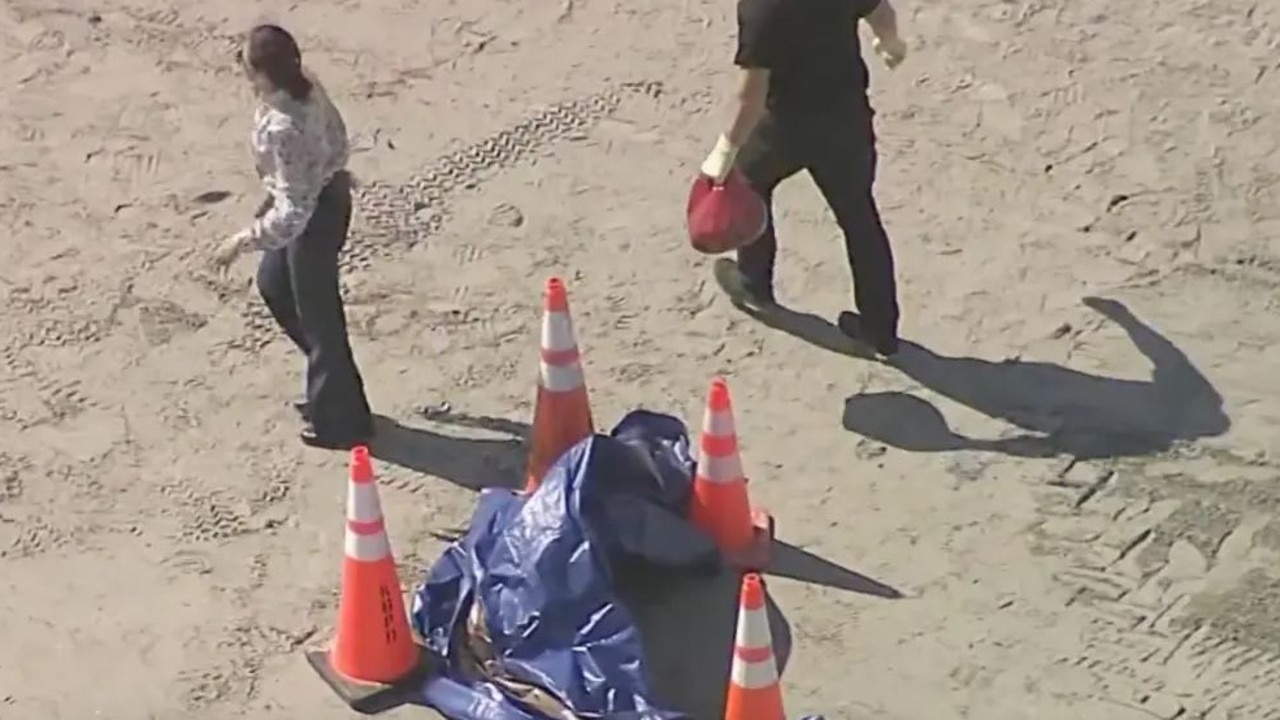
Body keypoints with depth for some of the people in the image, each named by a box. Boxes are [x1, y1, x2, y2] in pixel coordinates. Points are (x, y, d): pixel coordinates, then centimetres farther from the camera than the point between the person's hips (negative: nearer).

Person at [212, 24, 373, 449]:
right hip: (325, 192, 10)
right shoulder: (303, 85, -9)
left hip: (314, 214, -10)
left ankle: (341, 422, 26)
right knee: (273, 284, 27)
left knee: (316, 315, 7)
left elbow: (293, 211, -34)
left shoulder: (283, 128, -36)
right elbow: (335, 134, 9)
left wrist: (241, 241, -25)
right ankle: (330, 387, 40)